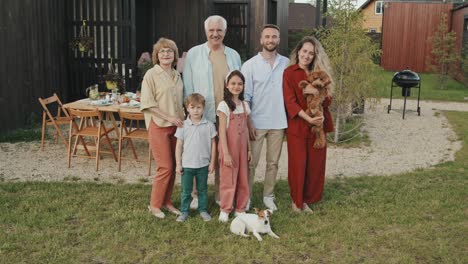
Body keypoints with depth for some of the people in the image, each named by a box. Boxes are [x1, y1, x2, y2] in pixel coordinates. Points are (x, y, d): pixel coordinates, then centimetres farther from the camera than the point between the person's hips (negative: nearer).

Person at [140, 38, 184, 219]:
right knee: (165, 167, -6)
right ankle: (154, 205, 10)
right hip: (158, 126, -6)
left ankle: (166, 201, 22)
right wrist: (168, 117, -17)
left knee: (173, 166, 9)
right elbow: (147, 103, -12)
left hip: (176, 126, 6)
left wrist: (182, 119, 8)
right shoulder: (151, 75, -8)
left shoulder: (177, 75, 11)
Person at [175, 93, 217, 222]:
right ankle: (184, 211, 21)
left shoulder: (209, 126, -4)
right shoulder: (183, 126, -4)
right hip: (187, 165, 0)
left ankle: (203, 210, 28)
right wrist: (178, 164, -2)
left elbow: (213, 144, 2)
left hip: (203, 165, 0)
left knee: (202, 190, 14)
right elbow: (179, 146, -1)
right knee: (186, 190, 8)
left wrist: (212, 162, 1)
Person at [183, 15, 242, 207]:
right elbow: (188, 86, 2)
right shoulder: (193, 54, 2)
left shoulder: (233, 55, 11)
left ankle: (220, 194, 24)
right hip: (202, 115, -2)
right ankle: (197, 194, 18)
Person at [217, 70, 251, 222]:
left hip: (242, 147, 5)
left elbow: (245, 129, 12)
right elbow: (222, 131, -12)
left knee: (243, 178, 8)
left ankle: (240, 208, 21)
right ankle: (225, 210, 14)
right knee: (228, 178, 0)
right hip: (229, 147, -5)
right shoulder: (224, 105, -9)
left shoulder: (245, 105, 8)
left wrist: (249, 149, 9)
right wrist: (226, 153, -16)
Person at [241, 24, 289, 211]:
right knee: (251, 163, 2)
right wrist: (248, 122, -10)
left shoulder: (286, 63, 5)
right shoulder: (250, 65, -3)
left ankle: (268, 196, 22)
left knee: (273, 163, 10)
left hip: (278, 122, 3)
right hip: (257, 122, -2)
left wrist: (289, 119, 4)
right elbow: (245, 97, -4)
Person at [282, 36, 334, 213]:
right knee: (298, 164, 1)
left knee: (315, 163, 7)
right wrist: (308, 118, -20)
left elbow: (327, 99, 11)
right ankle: (296, 200, 18)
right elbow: (290, 101, -10)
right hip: (297, 125, -4)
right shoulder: (289, 73, -3)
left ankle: (307, 199, 21)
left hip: (317, 125, 4)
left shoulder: (319, 73, 11)